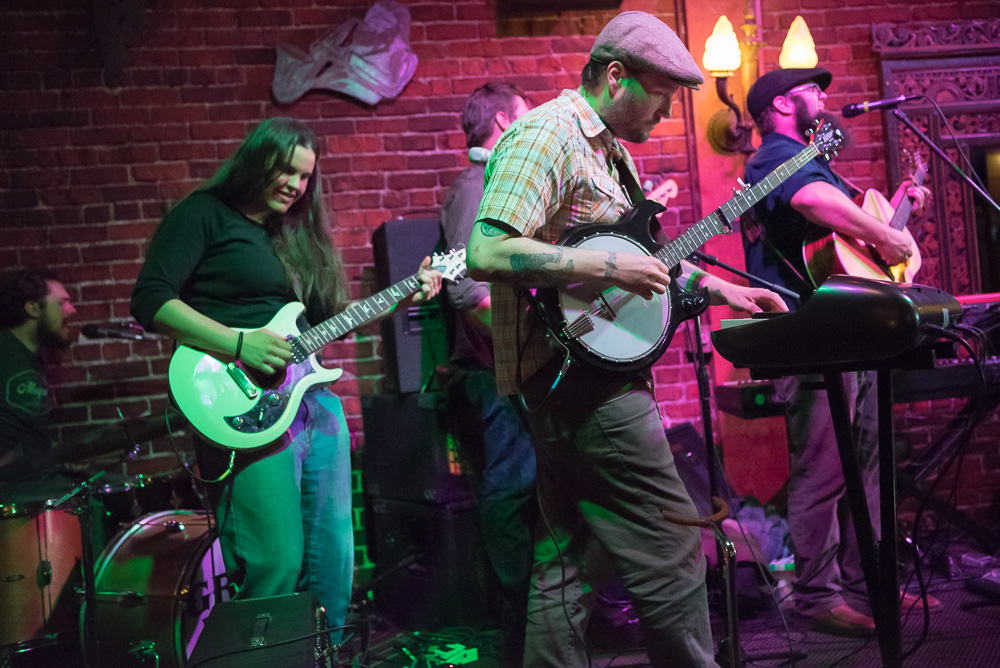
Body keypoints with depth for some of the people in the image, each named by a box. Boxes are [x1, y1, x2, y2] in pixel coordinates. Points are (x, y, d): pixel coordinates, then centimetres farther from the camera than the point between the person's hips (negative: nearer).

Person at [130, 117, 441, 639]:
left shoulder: (296, 232, 22)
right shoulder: (204, 215, 0)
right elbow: (150, 299, -11)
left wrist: (402, 298, 15)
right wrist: (238, 345, -20)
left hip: (314, 398, 8)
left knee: (334, 557, 10)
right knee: (276, 564, -12)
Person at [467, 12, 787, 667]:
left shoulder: (609, 148, 18)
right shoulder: (545, 135, -13)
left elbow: (634, 251, 28)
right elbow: (487, 253, -25)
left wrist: (721, 288, 19)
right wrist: (609, 269, -23)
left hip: (579, 379, 10)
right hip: (580, 374, -10)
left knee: (567, 560, 13)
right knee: (674, 551, -4)